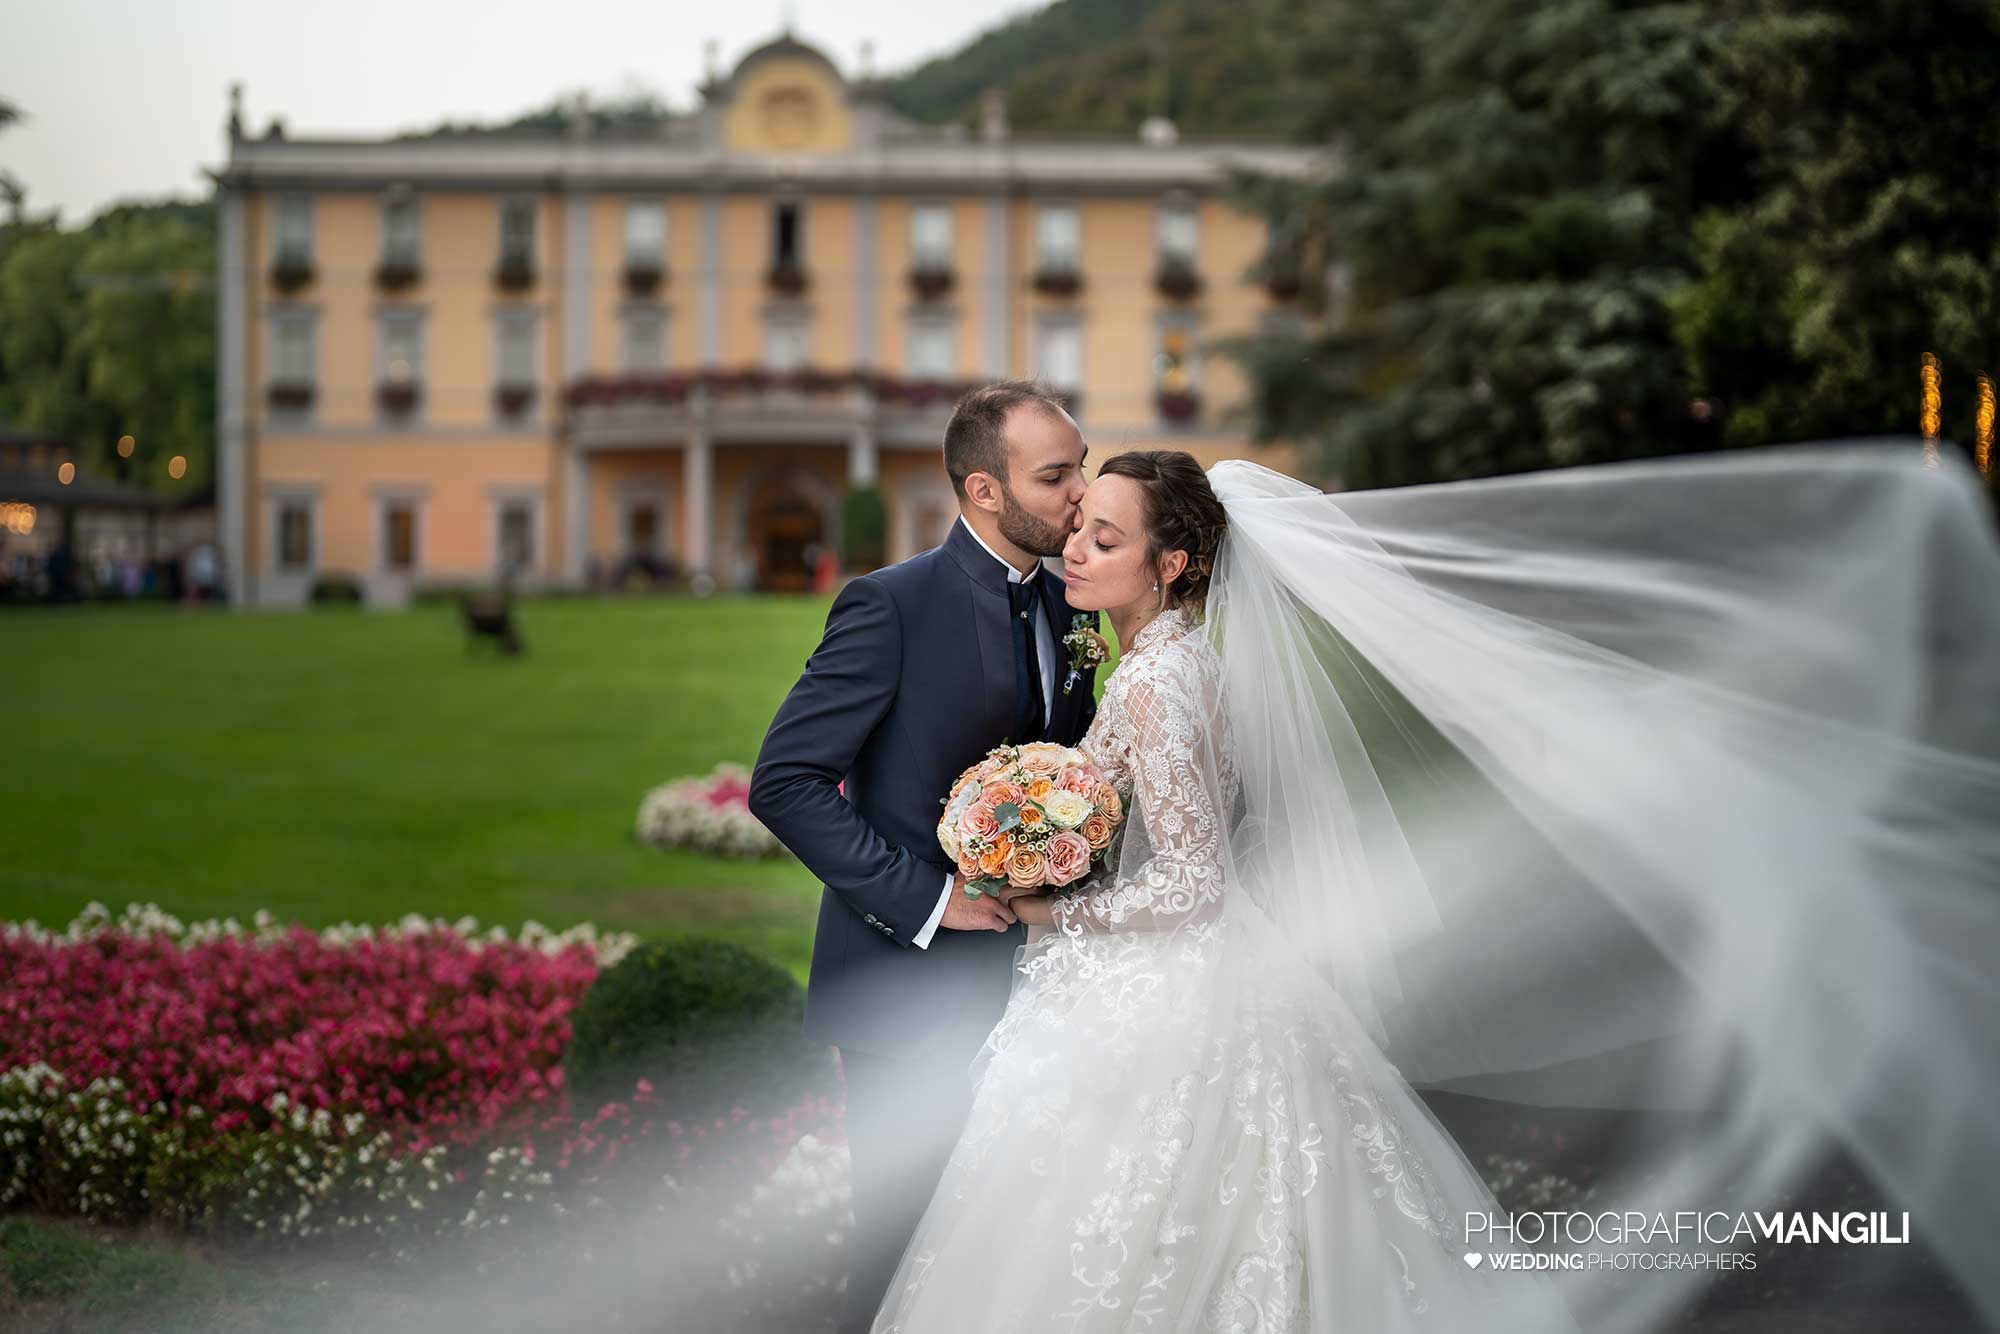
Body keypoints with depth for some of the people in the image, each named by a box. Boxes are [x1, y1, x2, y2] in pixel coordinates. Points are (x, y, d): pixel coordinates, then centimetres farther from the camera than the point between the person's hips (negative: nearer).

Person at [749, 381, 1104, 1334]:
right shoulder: (892, 604, -13)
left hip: (1025, 981, 6)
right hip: (912, 989, -6)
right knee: (905, 1244, 4)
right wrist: (923, 898, -19)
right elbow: (783, 782, -16)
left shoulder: (1063, 606, 8)